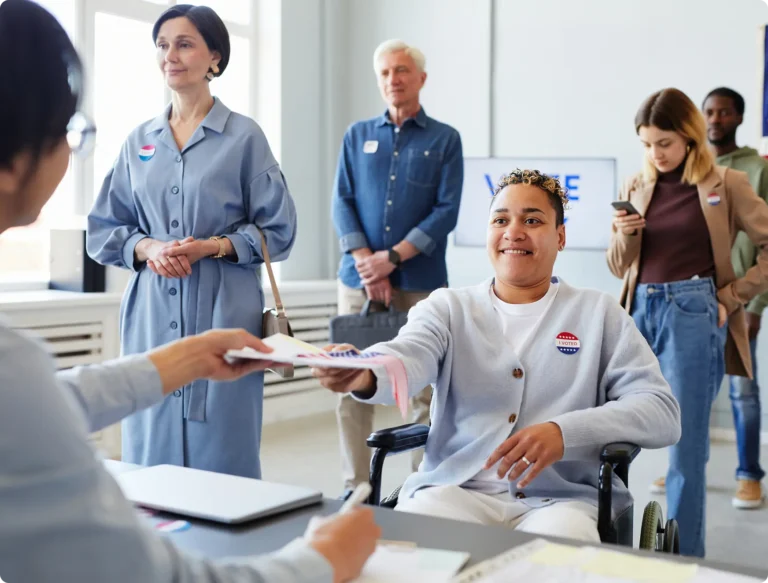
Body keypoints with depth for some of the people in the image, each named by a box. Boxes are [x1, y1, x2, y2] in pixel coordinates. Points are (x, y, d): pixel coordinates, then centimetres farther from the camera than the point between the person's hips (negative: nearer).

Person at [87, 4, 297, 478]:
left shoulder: (244, 136, 0)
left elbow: (278, 231, 0)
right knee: (150, 456, 7)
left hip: (224, 314, -3)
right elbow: (103, 230, 13)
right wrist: (147, 248, -7)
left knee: (222, 456, -1)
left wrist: (212, 247, -13)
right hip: (153, 317, 4)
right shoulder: (139, 141, 11)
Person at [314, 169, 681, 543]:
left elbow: (663, 413, 0)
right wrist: (363, 374, -37)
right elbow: (407, 361, -11)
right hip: (453, 490, 1)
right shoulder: (448, 308, 11)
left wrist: (564, 431, -18)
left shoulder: (600, 314, 10)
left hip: (560, 499, -1)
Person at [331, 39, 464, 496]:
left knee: (424, 390, 0)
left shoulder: (445, 140, 6)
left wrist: (392, 258, -12)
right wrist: (366, 264, -10)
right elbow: (342, 203, 5)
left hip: (422, 282, -2)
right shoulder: (358, 136, 13)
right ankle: (356, 487, 10)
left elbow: (446, 211, -3)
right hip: (358, 281, 2)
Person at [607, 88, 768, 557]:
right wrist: (624, 236, -6)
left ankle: (684, 558, 11)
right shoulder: (636, 188, 10)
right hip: (640, 311, 4)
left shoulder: (726, 184, 0)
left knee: (686, 446, -1)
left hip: (693, 314, -4)